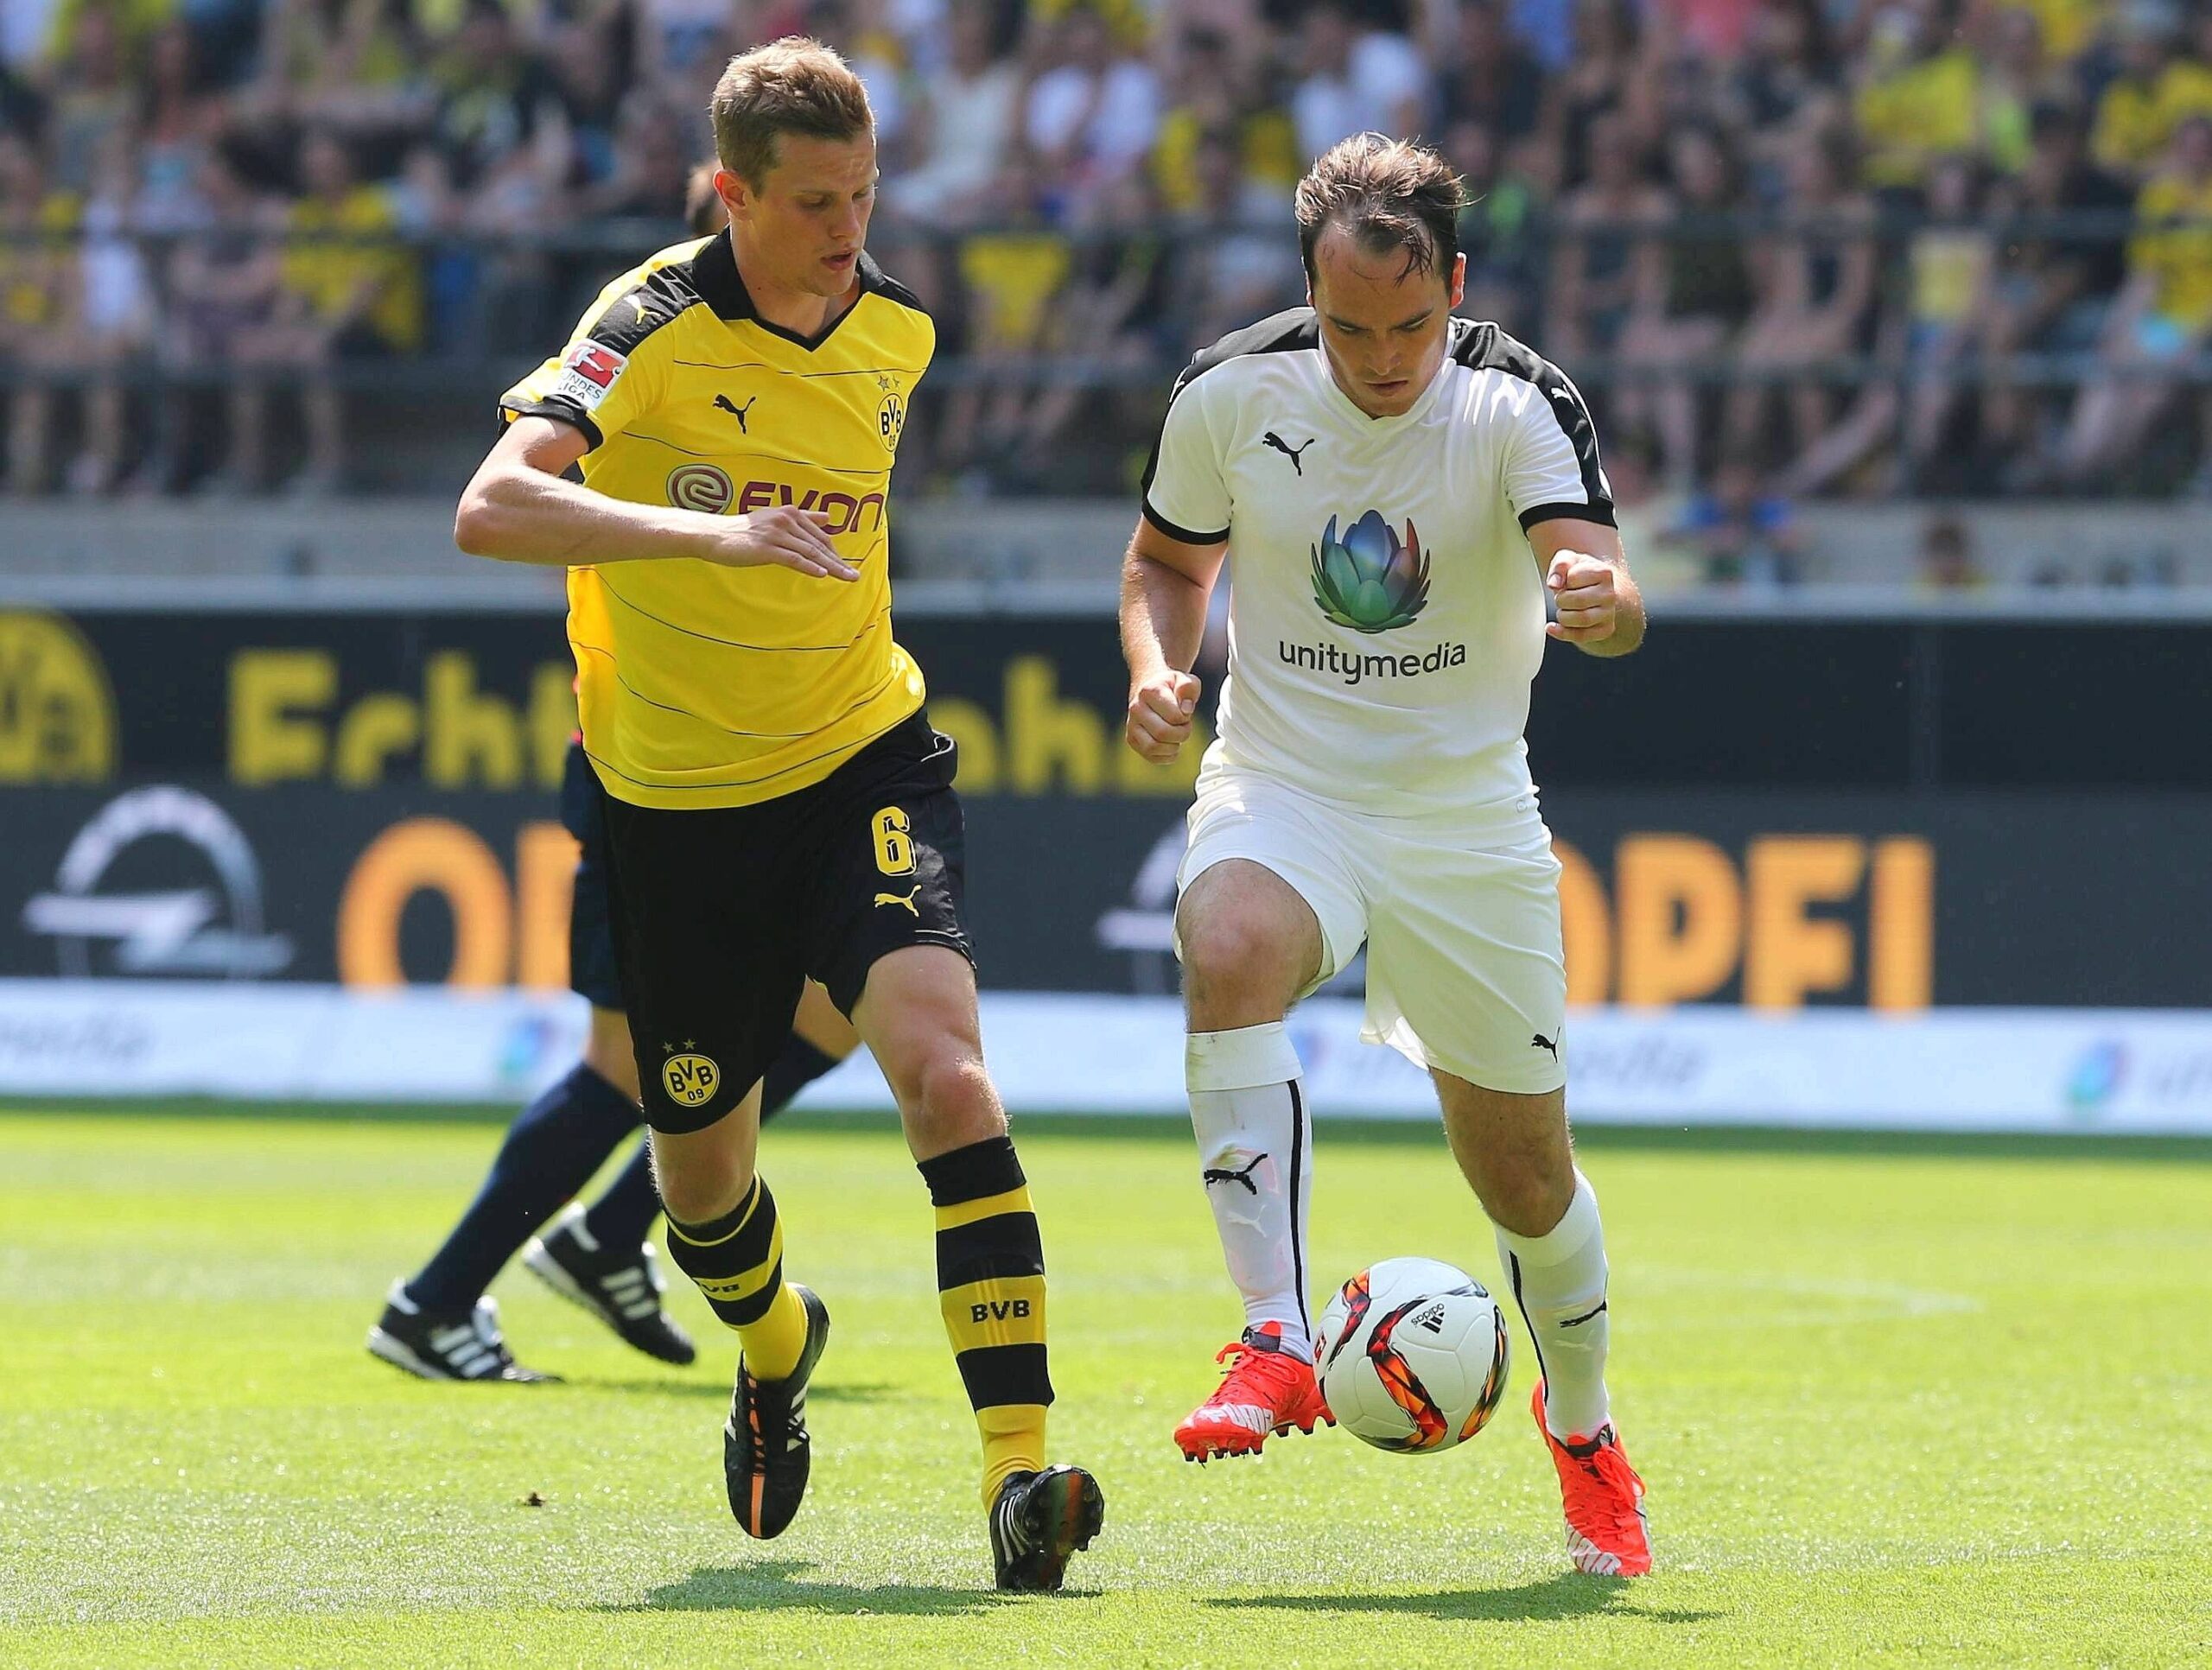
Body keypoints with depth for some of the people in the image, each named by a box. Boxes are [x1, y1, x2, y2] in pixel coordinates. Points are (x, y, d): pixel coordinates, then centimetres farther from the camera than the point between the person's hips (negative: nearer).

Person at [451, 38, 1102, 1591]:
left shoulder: (897, 328, 1)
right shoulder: (651, 329, -15)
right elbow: (493, 506, -31)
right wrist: (706, 535, -40)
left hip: (867, 763, 2)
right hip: (680, 804, -1)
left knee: (943, 1065, -24)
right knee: (703, 1175, 12)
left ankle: (1020, 1474, -30)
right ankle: (775, 1349, 50)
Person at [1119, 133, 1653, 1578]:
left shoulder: (1519, 406, -15)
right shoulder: (1232, 396, -7)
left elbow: (1602, 587, -28)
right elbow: (1168, 558, 11)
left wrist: (1601, 598, -52)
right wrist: (1157, 668, -9)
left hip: (1469, 820, 0)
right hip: (1282, 792, 0)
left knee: (1524, 1174, 6)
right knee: (1229, 950, -35)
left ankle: (1582, 1422, 36)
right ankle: (1279, 1346, -35)